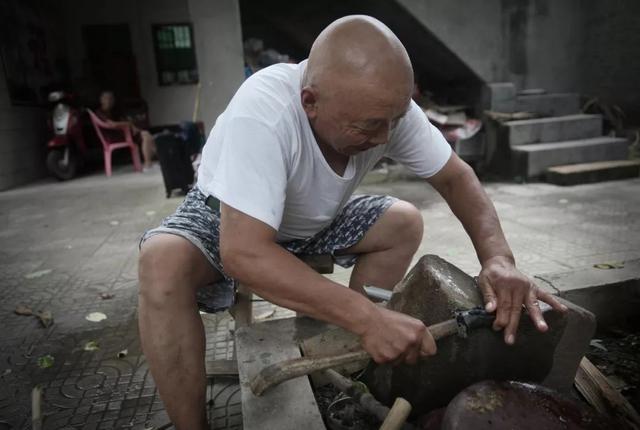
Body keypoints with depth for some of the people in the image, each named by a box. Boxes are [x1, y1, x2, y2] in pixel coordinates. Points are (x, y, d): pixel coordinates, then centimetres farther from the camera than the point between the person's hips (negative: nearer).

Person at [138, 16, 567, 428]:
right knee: (163, 263, -34)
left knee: (404, 223, -12)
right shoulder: (263, 111, -38)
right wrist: (368, 316, -47)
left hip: (312, 223, 5)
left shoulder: (383, 104, -22)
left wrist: (498, 257, -29)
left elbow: (455, 176, -13)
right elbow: (243, 253, -44)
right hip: (227, 224, -4)